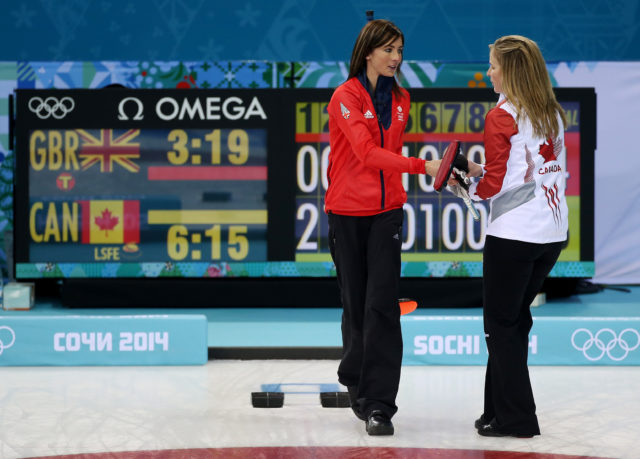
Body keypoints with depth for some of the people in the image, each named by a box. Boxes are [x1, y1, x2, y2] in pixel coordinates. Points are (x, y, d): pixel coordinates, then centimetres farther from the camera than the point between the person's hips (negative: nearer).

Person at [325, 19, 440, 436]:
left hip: (387, 211, 3)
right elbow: (366, 152, -23)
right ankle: (358, 382, 30)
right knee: (356, 303, 6)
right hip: (347, 212, -3)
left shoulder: (400, 100, 8)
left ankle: (378, 404, -10)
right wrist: (421, 165, -32)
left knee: (383, 304, -8)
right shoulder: (346, 97, -11)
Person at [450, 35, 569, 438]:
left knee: (502, 325, 4)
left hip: (513, 235, -7)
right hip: (553, 233, 7)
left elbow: (494, 185, -13)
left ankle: (516, 418, 5)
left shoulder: (501, 118, -11)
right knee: (516, 320, 16)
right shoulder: (553, 115, 10)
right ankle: (502, 408, 19)